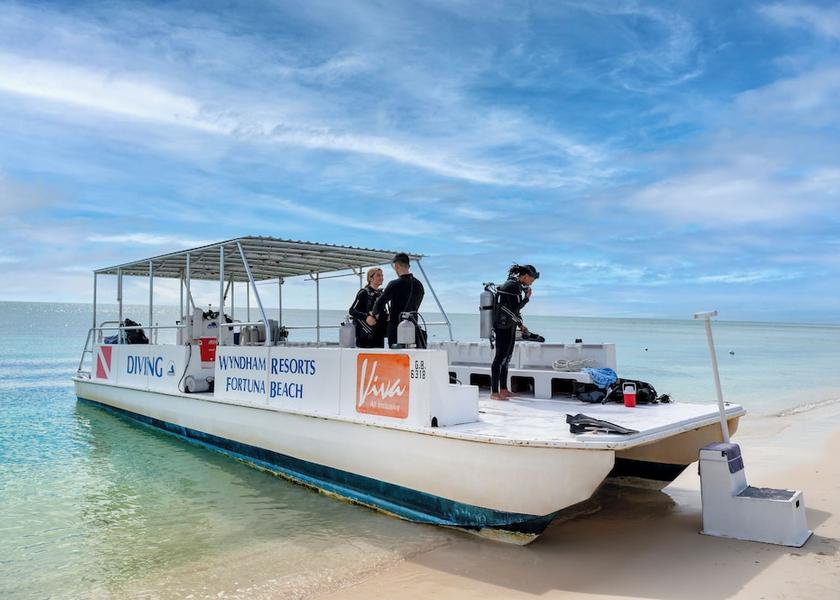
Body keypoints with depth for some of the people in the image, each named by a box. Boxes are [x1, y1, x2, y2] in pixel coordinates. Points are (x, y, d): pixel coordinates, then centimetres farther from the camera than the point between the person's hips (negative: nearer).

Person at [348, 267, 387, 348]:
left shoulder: (381, 293, 16)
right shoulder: (364, 292, -3)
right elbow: (352, 310, -11)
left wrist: (387, 316, 3)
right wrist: (366, 316, -24)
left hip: (379, 335, 7)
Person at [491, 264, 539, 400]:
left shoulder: (516, 285, 14)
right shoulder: (512, 286, -16)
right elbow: (515, 308, -19)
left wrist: (520, 324, 19)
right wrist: (527, 297, -6)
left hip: (509, 326, 10)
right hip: (504, 326, -10)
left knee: (505, 358, 13)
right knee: (500, 358, -7)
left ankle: (503, 390, 21)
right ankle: (494, 392, -3)